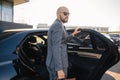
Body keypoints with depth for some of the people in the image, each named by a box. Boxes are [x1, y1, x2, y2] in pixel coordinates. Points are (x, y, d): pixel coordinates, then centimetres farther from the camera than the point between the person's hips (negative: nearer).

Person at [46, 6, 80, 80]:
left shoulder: (55, 25, 15)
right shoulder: (58, 25, -16)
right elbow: (56, 48, -24)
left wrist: (73, 34, 31)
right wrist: (59, 69, -27)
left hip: (53, 63, 10)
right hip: (57, 65, -10)